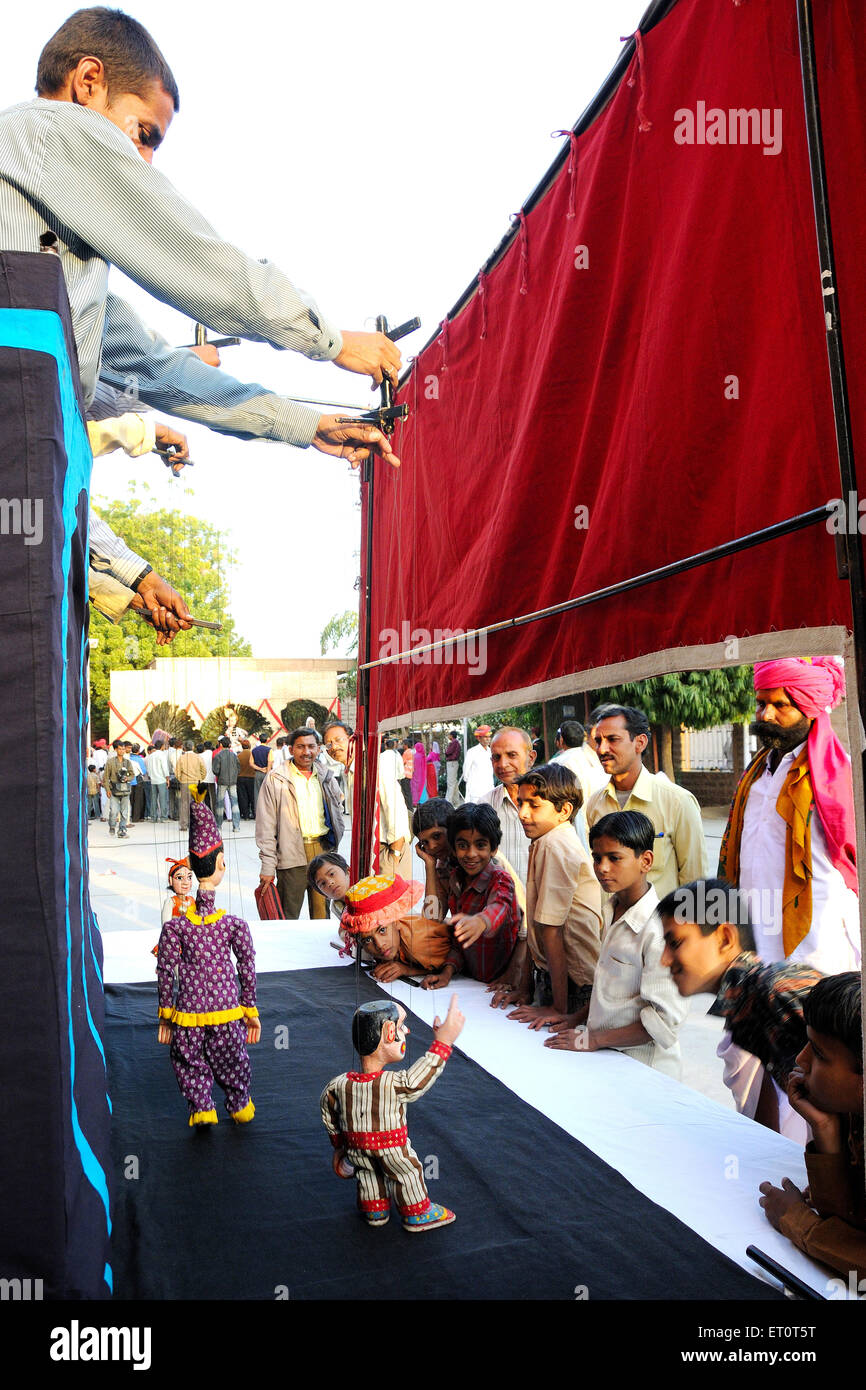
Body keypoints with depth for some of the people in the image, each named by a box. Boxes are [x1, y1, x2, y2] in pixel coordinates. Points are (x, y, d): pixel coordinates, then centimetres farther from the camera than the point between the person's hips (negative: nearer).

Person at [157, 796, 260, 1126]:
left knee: (189, 1060, 21)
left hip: (188, 1012, -1)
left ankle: (201, 1107, 22)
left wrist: (166, 1014, 8)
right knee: (230, 1059, 21)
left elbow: (165, 972, -4)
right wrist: (251, 1010, 9)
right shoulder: (234, 924, -11)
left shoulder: (174, 927, -10)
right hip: (226, 1010, 1)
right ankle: (239, 1106, 37)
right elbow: (248, 970, -3)